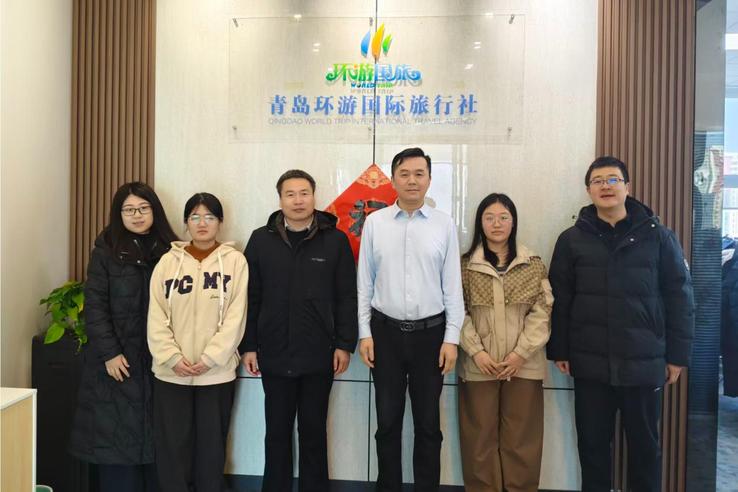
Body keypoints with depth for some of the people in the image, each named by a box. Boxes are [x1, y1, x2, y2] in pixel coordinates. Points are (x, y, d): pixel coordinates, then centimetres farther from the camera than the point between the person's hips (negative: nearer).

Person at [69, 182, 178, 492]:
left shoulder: (169, 250, 6)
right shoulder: (105, 251, 0)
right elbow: (94, 307, -4)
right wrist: (109, 353, -12)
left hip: (158, 359, 2)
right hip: (118, 360, -2)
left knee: (156, 435, 5)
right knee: (117, 434, 2)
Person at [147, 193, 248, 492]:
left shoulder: (235, 260, -2)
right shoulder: (169, 261, 3)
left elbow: (235, 317, -7)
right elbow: (156, 317, 0)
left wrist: (209, 359, -14)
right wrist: (172, 357, -11)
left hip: (217, 373, -1)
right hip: (171, 373, 2)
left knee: (211, 447, 11)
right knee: (172, 447, 9)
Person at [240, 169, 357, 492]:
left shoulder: (335, 240, -2)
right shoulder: (261, 239, 2)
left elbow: (346, 298, -1)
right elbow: (250, 298, 3)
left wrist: (344, 344, -5)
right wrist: (248, 346, 0)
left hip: (319, 355, -1)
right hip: (274, 355, 1)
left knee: (314, 431, 13)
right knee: (277, 431, 14)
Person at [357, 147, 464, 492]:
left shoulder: (445, 225, 0)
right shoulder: (375, 222, 1)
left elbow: (452, 285, 1)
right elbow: (365, 282, 3)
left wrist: (451, 338, -3)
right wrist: (365, 333, -1)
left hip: (430, 333, 0)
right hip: (386, 331, 1)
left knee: (428, 423, 11)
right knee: (387, 421, 11)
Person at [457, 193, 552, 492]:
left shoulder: (533, 265, 5)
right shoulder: (465, 265, 4)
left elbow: (542, 312, 0)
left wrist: (521, 353, -9)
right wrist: (476, 351, -11)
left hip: (524, 365, 1)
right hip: (479, 365, 0)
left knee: (520, 438, 6)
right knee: (481, 437, 6)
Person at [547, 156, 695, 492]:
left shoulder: (657, 236, 1)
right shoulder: (571, 239, 2)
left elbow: (679, 297, 1)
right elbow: (559, 299, 2)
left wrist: (678, 354, -1)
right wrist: (559, 350, 0)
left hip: (643, 362, 0)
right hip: (589, 362, 1)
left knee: (645, 443, 14)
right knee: (592, 443, 12)